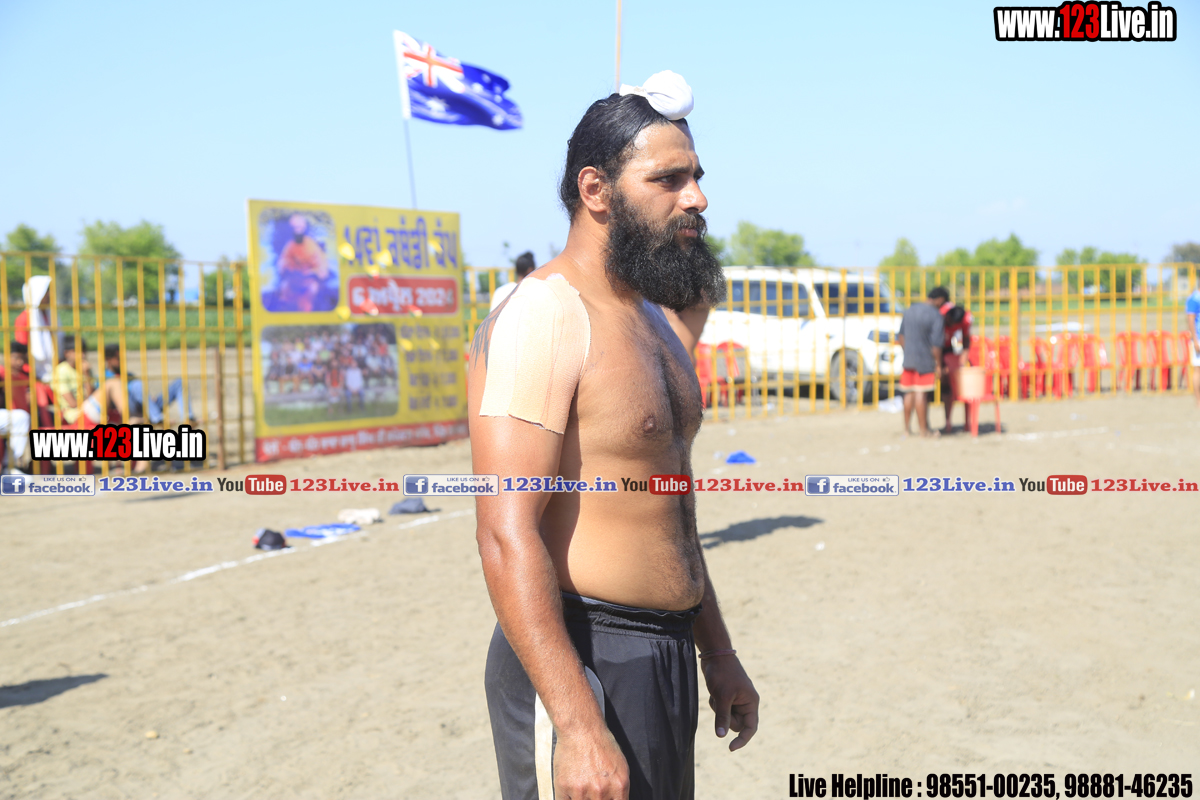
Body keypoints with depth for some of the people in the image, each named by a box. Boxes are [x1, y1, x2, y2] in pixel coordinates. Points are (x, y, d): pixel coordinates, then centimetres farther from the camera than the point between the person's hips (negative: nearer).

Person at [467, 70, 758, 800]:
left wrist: (718, 655, 22)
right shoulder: (544, 320, -17)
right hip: (583, 663, -9)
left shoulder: (653, 323, 13)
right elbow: (507, 537, -24)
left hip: (666, 657, 9)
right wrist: (577, 726, -28)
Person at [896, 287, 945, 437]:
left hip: (909, 359, 6)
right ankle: (923, 429, 4)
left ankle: (907, 427, 19)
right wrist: (938, 365, -9)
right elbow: (936, 343, -16)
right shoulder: (936, 316, -12)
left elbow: (901, 336, 14)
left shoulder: (909, 310, 9)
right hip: (925, 360, -6)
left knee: (909, 393, 13)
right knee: (921, 394, -3)